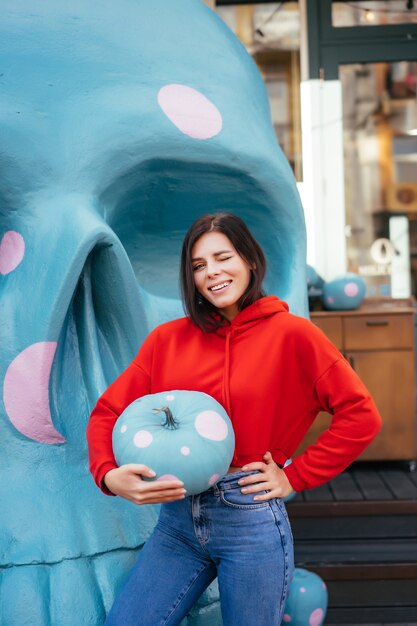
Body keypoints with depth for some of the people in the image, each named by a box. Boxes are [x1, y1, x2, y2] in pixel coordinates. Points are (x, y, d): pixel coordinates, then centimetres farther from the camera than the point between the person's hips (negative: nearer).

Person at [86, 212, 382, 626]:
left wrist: (295, 477, -6)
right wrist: (109, 475, -12)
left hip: (250, 518, -3)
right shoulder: (167, 339, 5)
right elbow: (108, 411, 5)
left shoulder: (291, 333, -5)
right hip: (177, 518, 3)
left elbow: (360, 415, -6)